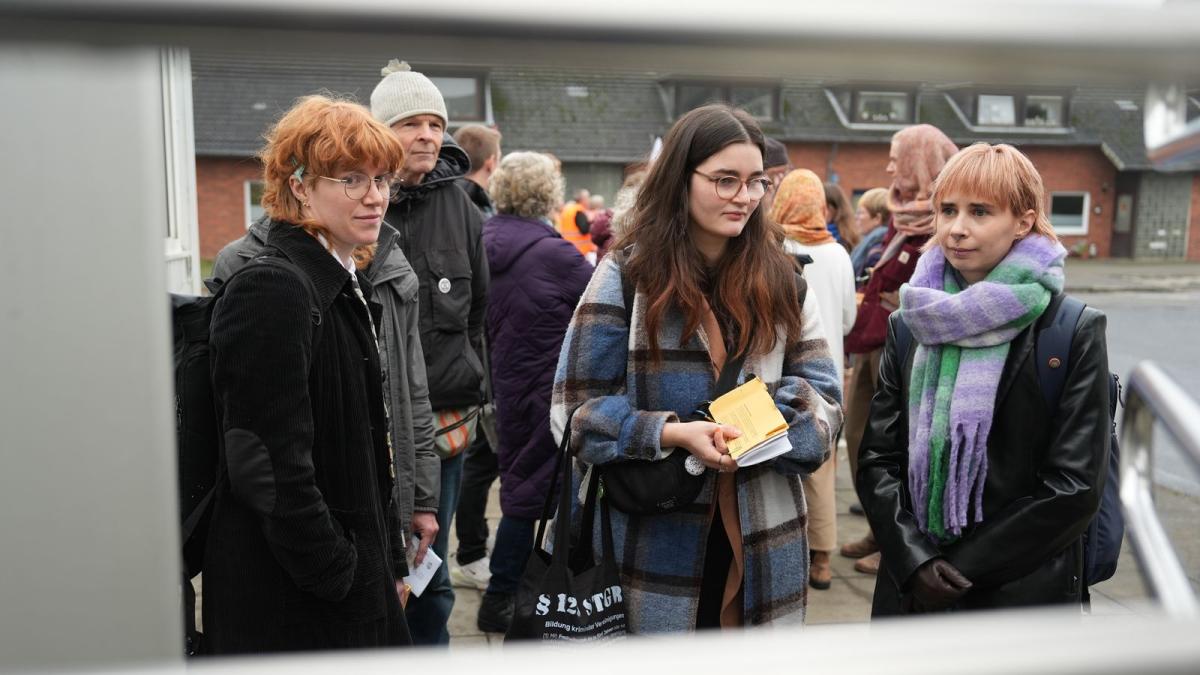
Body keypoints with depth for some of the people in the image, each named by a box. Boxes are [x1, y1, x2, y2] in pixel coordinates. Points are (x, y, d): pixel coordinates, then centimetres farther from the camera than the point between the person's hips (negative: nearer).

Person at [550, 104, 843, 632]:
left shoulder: (780, 276, 6)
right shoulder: (627, 275, -5)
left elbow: (823, 393, 5)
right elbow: (576, 406, -7)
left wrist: (774, 414, -16)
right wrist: (672, 434, -22)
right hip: (655, 537, -3)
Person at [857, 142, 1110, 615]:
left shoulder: (1075, 333, -7)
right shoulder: (909, 326, 3)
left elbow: (1075, 486, -10)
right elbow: (876, 459, 1)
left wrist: (964, 568, -13)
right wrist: (914, 560, -12)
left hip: (1024, 591, -2)